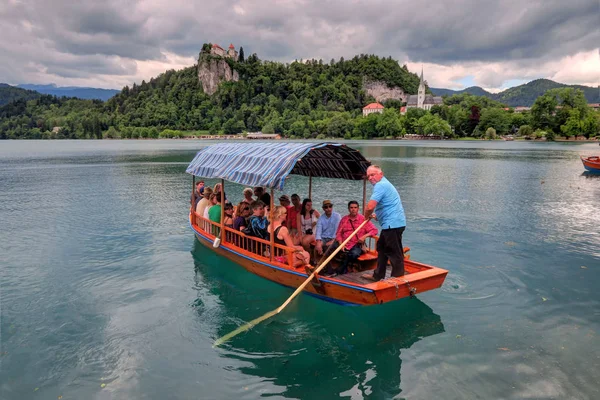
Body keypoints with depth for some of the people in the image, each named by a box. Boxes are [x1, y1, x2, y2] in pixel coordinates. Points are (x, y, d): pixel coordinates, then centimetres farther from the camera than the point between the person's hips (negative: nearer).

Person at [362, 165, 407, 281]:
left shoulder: (380, 185, -15)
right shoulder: (384, 184, 19)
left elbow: (370, 206, -25)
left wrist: (366, 216, -5)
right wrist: (377, 215, 18)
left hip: (393, 224, -11)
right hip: (392, 223, 11)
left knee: (394, 252, -3)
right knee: (381, 248, 19)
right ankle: (378, 275, 30)